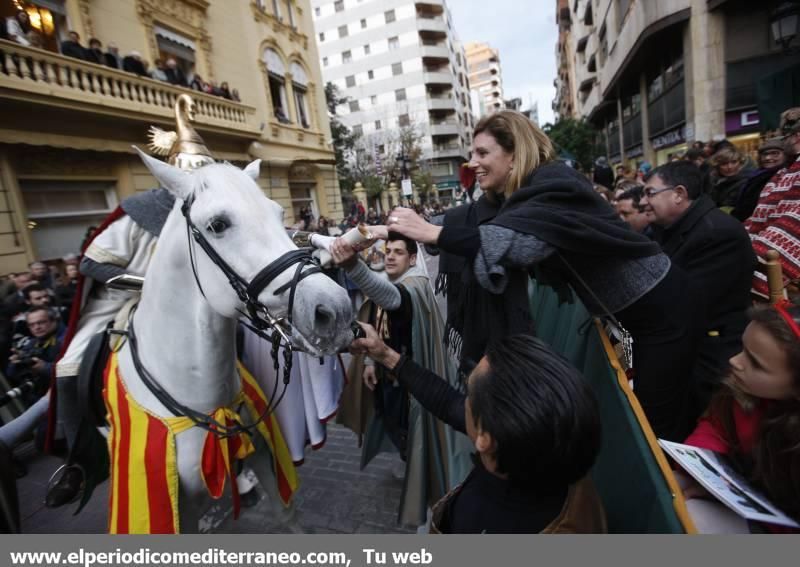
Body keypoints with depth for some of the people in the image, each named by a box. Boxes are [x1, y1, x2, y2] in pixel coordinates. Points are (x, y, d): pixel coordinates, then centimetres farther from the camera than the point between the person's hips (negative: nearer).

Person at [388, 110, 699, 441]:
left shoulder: (554, 183, -25)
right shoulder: (509, 198, 2)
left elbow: (518, 240, -42)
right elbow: (467, 221, -6)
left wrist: (434, 234, -42)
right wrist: (393, 228, -13)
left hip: (661, 306, -8)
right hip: (634, 310, 8)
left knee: (660, 421, 4)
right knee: (642, 411, 21)